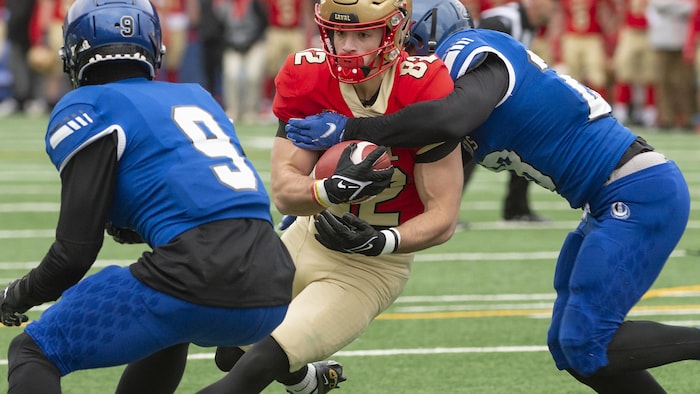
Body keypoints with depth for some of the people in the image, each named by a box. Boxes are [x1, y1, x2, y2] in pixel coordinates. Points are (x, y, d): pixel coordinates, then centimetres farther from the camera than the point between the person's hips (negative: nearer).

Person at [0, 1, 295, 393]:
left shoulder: (86, 110, 4)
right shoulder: (197, 97, 26)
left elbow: (75, 252, 1)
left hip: (202, 282, -7)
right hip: (273, 294, 8)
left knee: (34, 354, 4)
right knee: (170, 324, 40)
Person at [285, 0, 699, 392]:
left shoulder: (470, 52, -13)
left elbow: (450, 119, -35)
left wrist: (349, 130, -26)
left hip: (642, 193, -10)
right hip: (613, 203, 10)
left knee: (587, 345, -13)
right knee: (569, 347, 10)